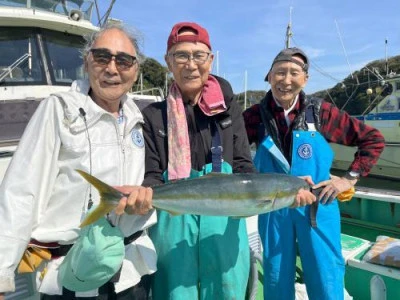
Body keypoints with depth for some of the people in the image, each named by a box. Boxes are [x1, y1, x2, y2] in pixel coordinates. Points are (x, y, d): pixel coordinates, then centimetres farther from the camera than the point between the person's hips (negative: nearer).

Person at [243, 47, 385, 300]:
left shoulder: (322, 112, -4)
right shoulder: (255, 115, -4)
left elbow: (373, 139, 3)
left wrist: (350, 178, -4)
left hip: (318, 208, 0)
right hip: (273, 210, 1)